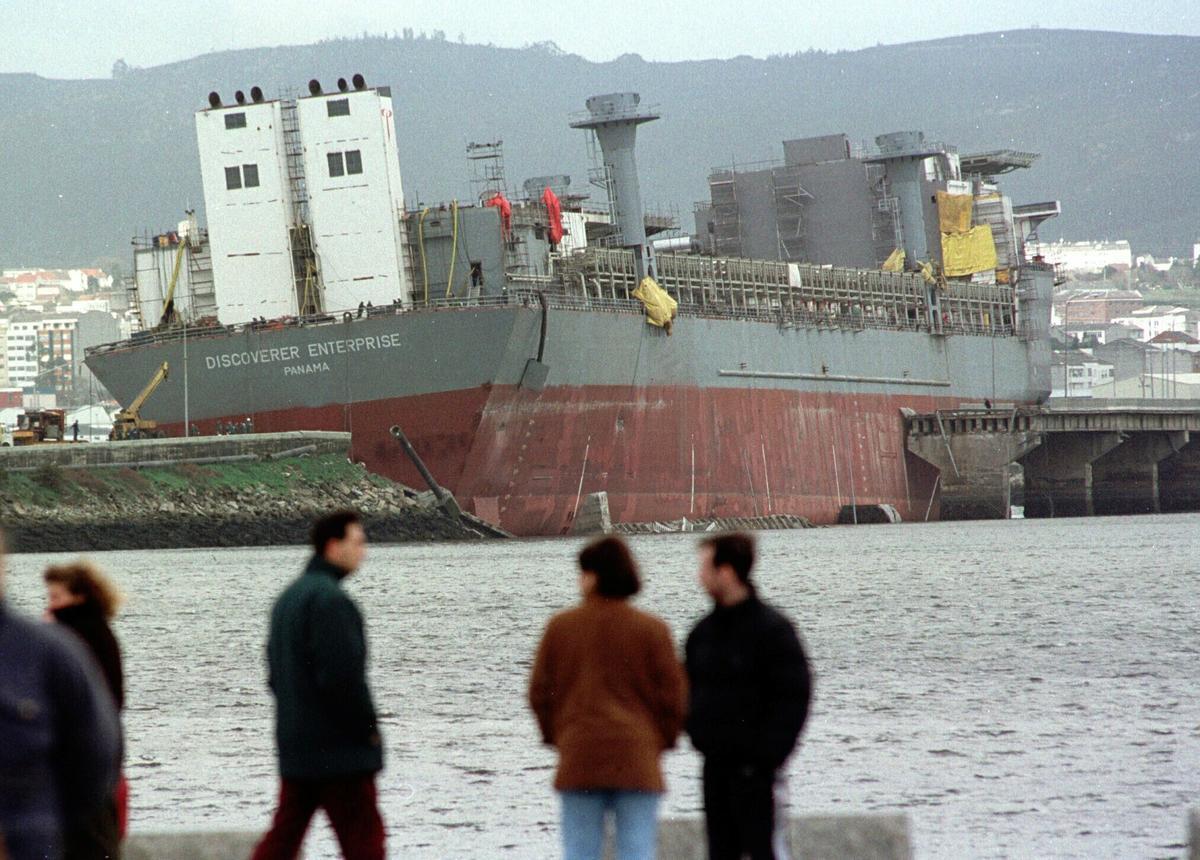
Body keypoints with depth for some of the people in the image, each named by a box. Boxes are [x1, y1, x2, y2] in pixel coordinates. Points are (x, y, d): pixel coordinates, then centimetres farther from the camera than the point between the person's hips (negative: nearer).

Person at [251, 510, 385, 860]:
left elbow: (276, 673, 20)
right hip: (340, 751, -9)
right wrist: (368, 727, -11)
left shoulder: (289, 597, 15)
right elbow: (343, 675, -23)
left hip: (295, 748, 9)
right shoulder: (330, 599, -16)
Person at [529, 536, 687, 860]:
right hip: (637, 760, -1)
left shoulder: (560, 626, 1)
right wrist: (662, 740, 15)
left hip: (579, 759, 1)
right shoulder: (651, 629, -3)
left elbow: (540, 691, 6)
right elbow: (673, 693, 0)